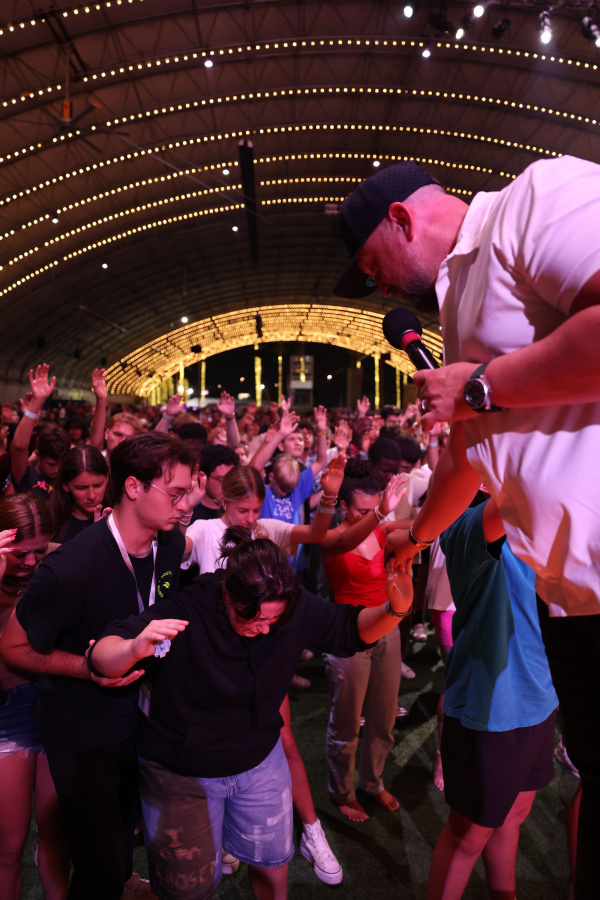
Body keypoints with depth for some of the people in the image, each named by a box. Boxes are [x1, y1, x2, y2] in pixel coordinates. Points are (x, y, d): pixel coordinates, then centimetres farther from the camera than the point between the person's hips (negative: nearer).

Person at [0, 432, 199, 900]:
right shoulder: (70, 568, -30)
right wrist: (88, 667, -25)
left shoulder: (172, 544, -11)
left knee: (127, 839, 25)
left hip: (144, 716, 6)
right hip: (84, 733, -5)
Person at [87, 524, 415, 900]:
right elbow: (103, 657, -32)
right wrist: (135, 648, -55)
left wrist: (395, 611, -28)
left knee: (273, 869, 21)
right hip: (182, 773, -3)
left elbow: (352, 629, -7)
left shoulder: (295, 608, -18)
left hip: (261, 761, 3)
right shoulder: (184, 612, -30)